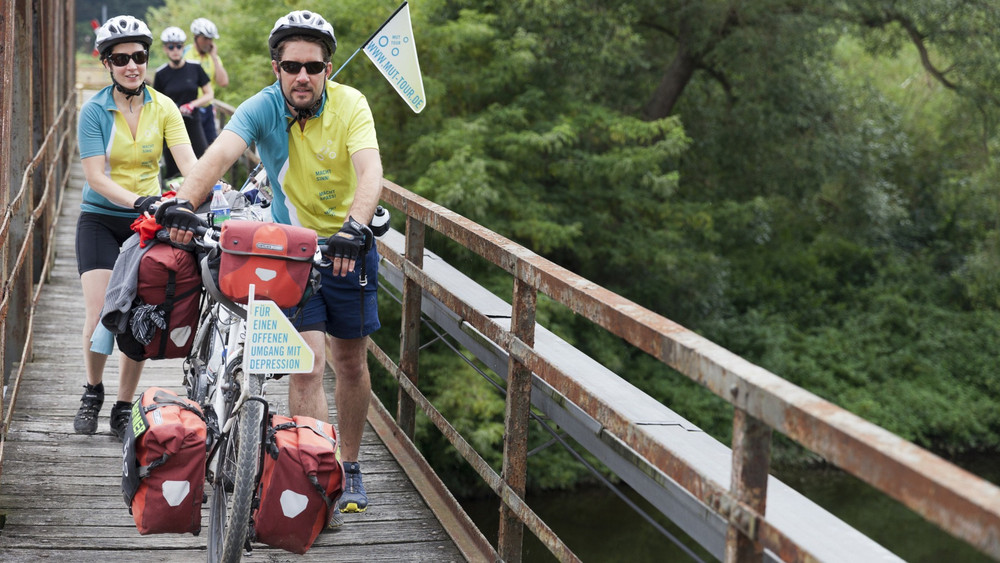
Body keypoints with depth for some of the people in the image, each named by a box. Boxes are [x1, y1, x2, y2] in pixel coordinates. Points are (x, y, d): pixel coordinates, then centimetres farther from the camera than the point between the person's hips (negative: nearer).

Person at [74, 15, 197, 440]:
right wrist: (136, 200, -32)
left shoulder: (163, 107, -1)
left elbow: (187, 160, -12)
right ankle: (92, 393, 13)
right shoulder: (95, 111, -7)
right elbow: (95, 176, -15)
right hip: (101, 219, -2)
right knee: (101, 314, -13)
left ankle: (123, 410, 15)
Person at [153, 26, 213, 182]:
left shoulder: (194, 68, 1)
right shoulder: (161, 73, 2)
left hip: (192, 123, 0)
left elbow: (209, 94, 3)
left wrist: (193, 104, -14)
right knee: (171, 171, 0)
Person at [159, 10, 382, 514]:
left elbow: (370, 170, -32)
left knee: (351, 363, 10)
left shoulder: (349, 104, -17)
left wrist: (355, 227, -50)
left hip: (347, 245, 1)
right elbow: (220, 153, -34)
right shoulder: (264, 108, -17)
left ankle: (349, 468, 29)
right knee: (307, 364, -11)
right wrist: (183, 203, -52)